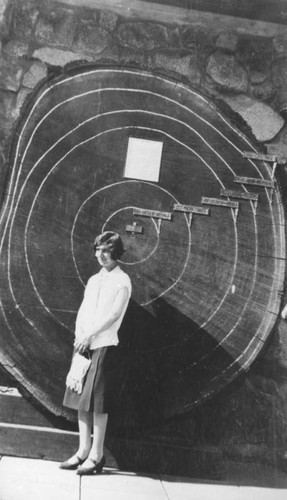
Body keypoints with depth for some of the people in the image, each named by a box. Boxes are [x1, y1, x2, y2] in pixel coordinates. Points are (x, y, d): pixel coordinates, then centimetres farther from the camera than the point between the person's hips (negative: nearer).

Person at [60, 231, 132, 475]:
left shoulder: (122, 281, -2)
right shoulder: (93, 280, 18)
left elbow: (114, 313, -11)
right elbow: (83, 311, 14)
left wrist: (88, 335, -13)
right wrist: (79, 335, -2)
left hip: (104, 344, -7)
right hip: (84, 344, 7)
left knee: (96, 399, -7)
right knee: (80, 396, 7)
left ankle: (97, 455, 2)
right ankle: (83, 450, 16)